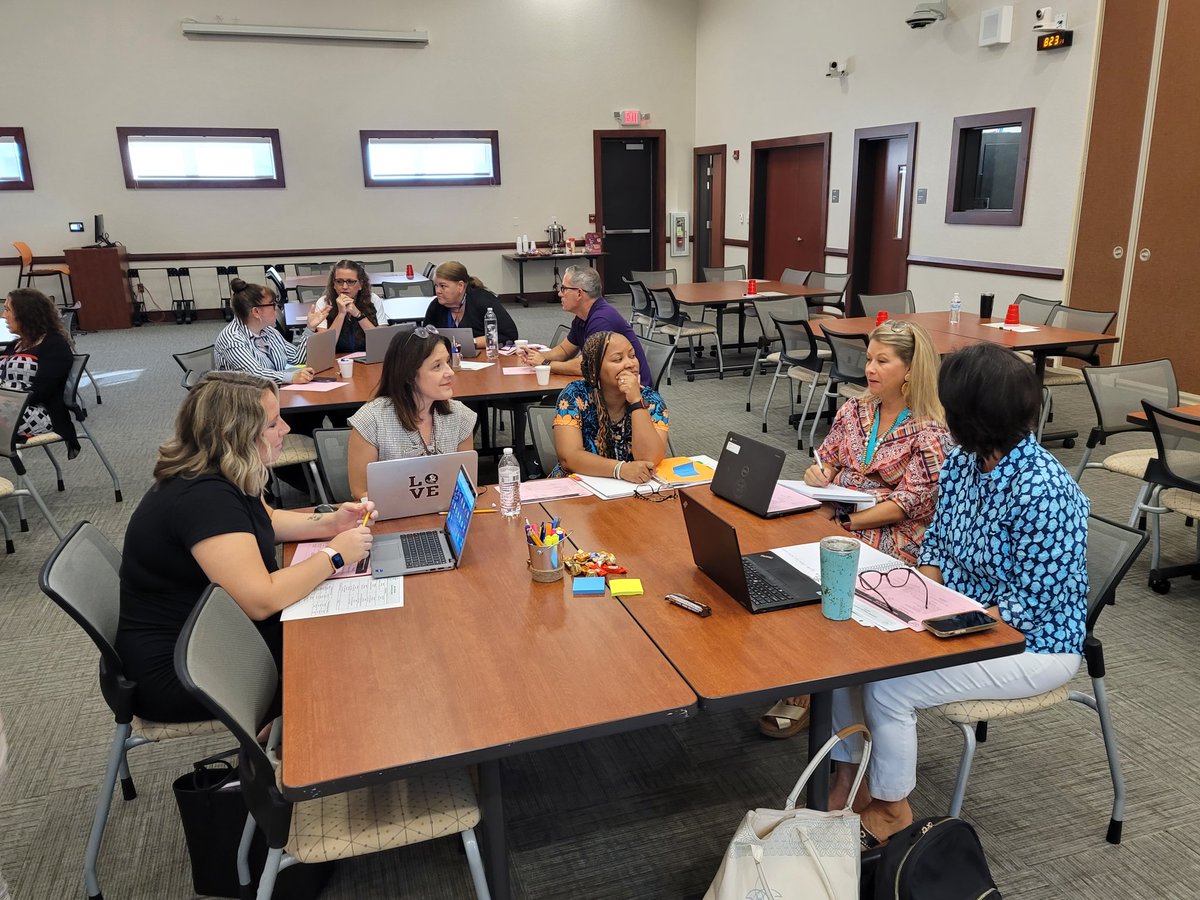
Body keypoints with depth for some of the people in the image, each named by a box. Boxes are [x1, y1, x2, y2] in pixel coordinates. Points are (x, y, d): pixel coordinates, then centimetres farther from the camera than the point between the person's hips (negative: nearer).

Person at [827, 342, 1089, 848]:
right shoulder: (962, 461, -3)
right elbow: (937, 541, 7)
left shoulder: (1041, 491, -28)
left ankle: (891, 810, 8)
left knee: (888, 687, -21)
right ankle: (846, 780, 13)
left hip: (1032, 645, -8)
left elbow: (1028, 607, -24)